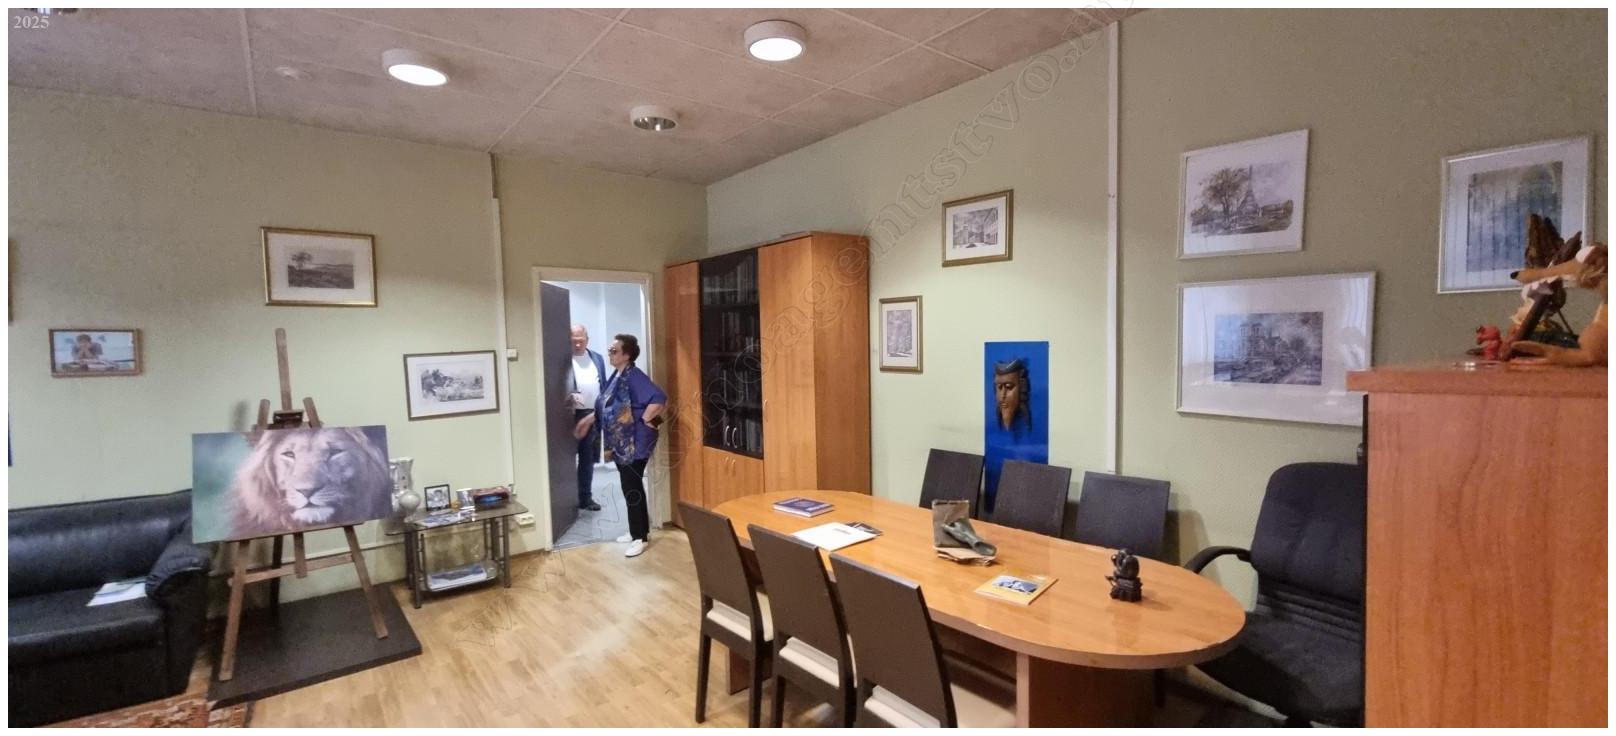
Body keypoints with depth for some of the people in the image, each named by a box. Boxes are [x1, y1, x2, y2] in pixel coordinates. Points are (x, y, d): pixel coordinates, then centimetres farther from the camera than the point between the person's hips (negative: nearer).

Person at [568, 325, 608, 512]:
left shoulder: (597, 358, 11)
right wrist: (570, 396, -27)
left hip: (593, 414, 5)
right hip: (572, 415, -5)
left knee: (588, 459, 13)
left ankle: (586, 497, 23)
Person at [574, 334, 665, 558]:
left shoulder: (634, 376, -19)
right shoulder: (617, 376, 11)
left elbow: (659, 398, -31)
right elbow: (606, 405, 23)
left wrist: (645, 420, -22)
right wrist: (588, 420, 21)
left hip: (634, 442, -9)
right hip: (620, 443, 9)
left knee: (632, 488, -3)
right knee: (629, 487, 16)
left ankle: (641, 537, 9)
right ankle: (639, 531, 29)